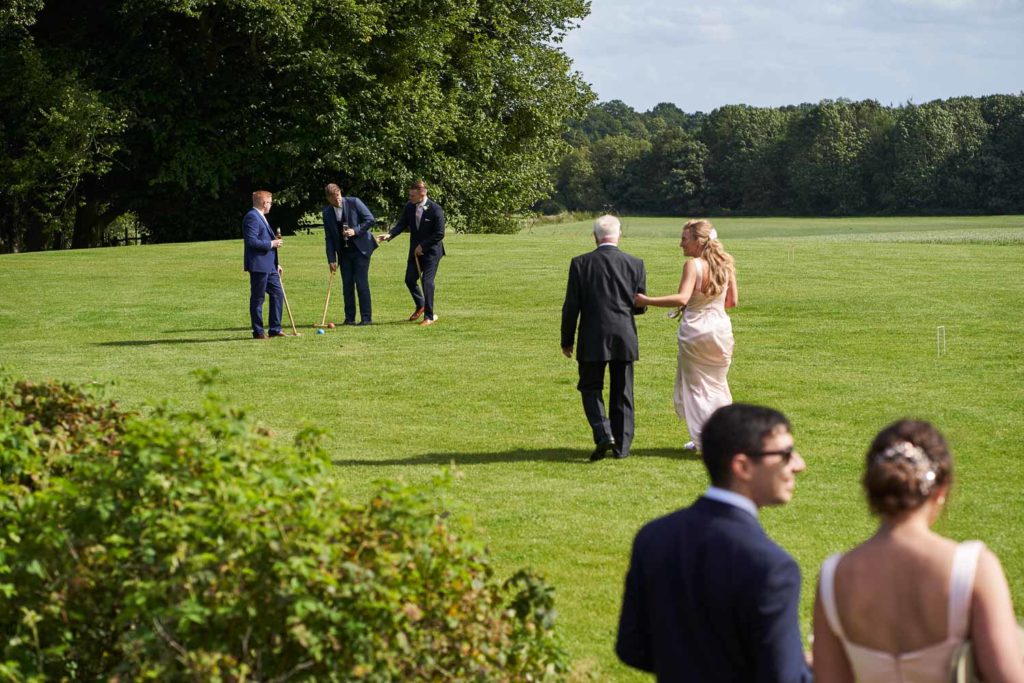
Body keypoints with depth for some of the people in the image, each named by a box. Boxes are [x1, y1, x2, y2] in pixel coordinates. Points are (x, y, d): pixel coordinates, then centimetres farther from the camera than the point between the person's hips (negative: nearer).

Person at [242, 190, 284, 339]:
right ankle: (258, 332, 4)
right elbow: (252, 241, -24)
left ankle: (275, 329, 15)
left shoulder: (261, 217, 19)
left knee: (278, 294, 9)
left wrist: (276, 264, 23)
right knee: (257, 299, -2)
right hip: (258, 266, -10)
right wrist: (271, 244, -14)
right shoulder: (252, 217, -13)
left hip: (269, 266, 10)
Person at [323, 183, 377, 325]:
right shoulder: (327, 212, 4)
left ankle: (366, 318, -3)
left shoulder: (354, 202, -7)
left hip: (360, 248, -4)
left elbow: (370, 219, -5)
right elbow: (329, 237, 6)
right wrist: (331, 259, 0)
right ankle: (349, 318, 12)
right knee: (347, 285, 4)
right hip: (344, 252, 4)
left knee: (361, 283, -7)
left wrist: (356, 231, -18)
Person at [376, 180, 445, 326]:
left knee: (427, 281, -9)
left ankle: (429, 316, 0)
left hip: (431, 250, -6)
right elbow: (402, 224, 2)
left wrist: (423, 246, -15)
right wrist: (390, 234, -17)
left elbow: (439, 234, -15)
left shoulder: (435, 209, -18)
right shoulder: (409, 207, -1)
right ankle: (420, 305, 34)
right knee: (410, 280, 9)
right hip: (415, 250, 6)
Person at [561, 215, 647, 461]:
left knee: (591, 388, 11)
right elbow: (640, 306, 3)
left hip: (592, 340, -2)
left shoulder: (580, 264, -6)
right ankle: (622, 446, 15)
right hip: (625, 339, 2)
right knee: (622, 393, 12)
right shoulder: (635, 264, -2)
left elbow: (571, 307, -5)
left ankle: (604, 434, -10)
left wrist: (567, 340, 5)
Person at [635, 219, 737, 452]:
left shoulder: (693, 265, -17)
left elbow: (681, 298, -30)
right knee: (716, 384, 19)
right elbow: (732, 301, 8)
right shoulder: (726, 264, 1)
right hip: (720, 328, 6)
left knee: (695, 386, 9)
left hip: (695, 330, -6)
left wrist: (646, 301, -28)